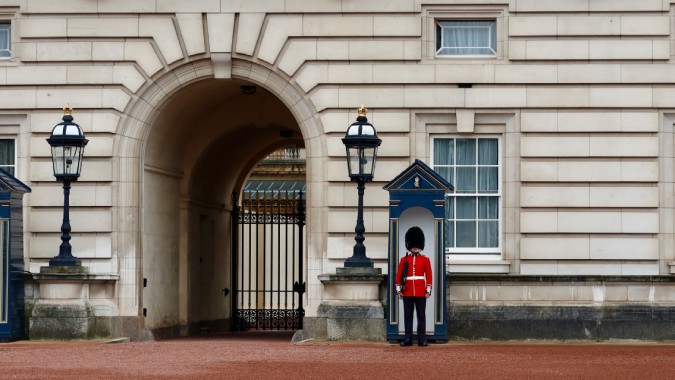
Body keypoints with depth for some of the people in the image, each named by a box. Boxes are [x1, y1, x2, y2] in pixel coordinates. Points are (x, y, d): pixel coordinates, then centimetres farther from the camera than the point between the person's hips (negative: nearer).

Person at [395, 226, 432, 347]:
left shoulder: (425, 260, 5)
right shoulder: (404, 259, 7)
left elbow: (429, 276, 4)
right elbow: (398, 275, 6)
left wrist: (428, 290, -3)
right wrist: (398, 289, 0)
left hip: (421, 292, -1)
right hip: (407, 292, 1)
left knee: (421, 316, 0)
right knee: (408, 316, 2)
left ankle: (422, 339, 2)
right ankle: (408, 339, 5)